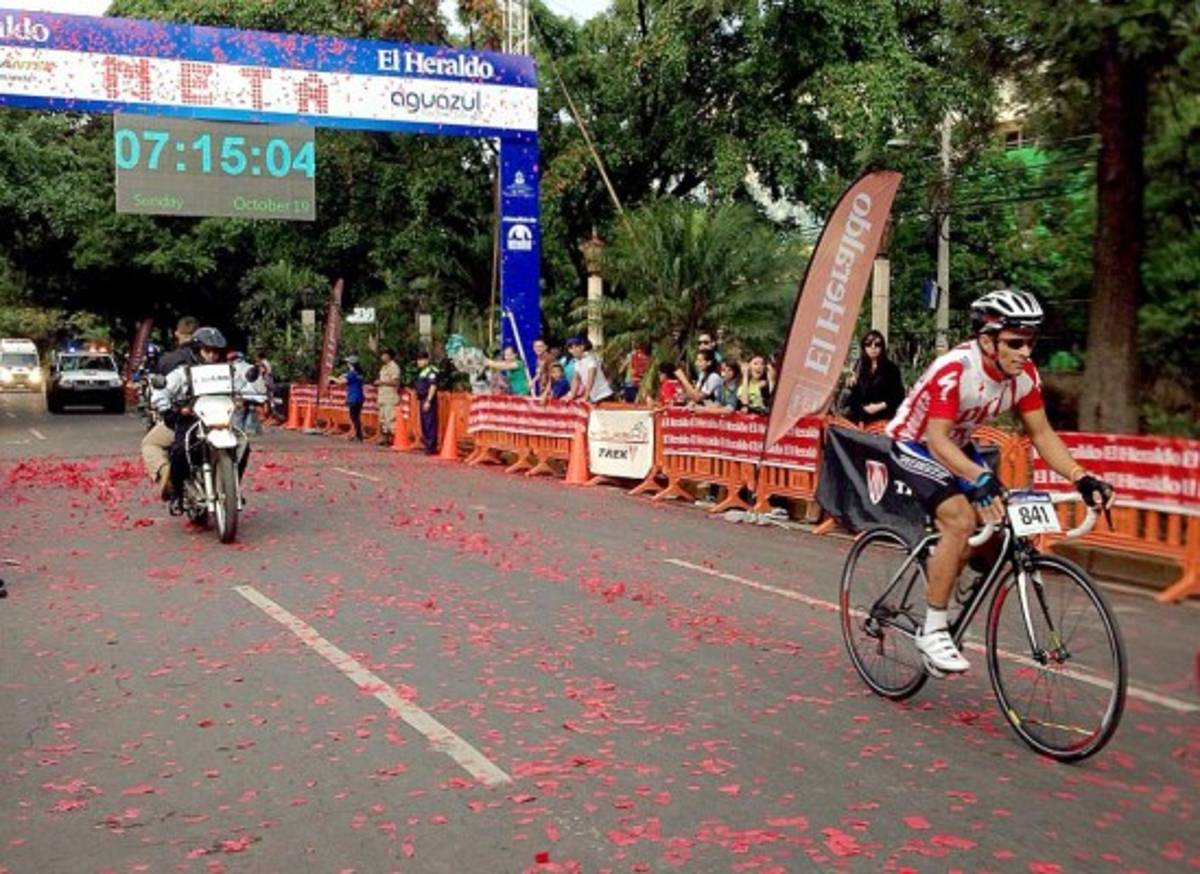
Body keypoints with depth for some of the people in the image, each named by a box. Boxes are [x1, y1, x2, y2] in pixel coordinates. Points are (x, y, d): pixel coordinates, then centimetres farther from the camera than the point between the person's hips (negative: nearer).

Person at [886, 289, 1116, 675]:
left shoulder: (1025, 375, -13)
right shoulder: (954, 369, -33)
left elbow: (1041, 433, -8)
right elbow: (937, 440, -37)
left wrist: (1081, 477, -22)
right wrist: (980, 479, -52)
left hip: (957, 448, 7)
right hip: (914, 445, -7)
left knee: (997, 523, -6)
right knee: (961, 520, -26)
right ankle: (932, 631, -17)